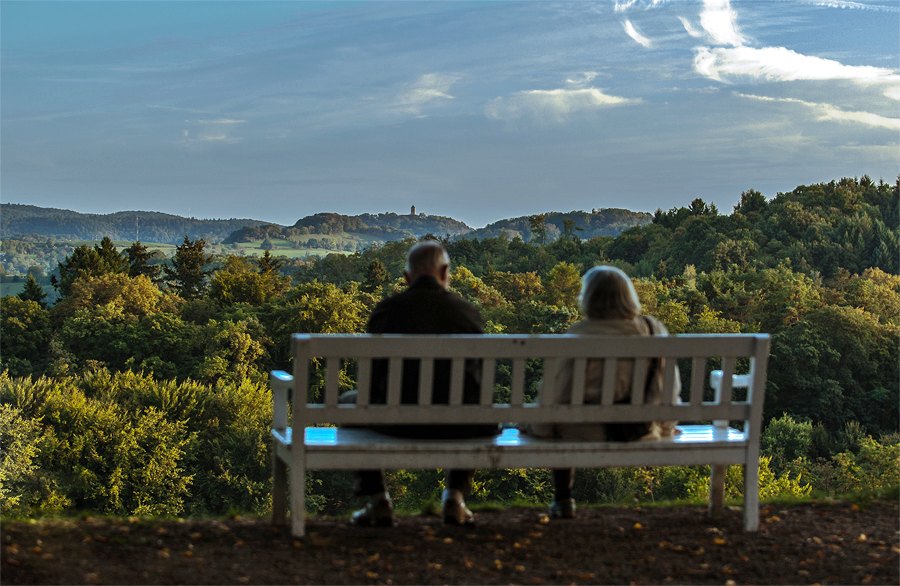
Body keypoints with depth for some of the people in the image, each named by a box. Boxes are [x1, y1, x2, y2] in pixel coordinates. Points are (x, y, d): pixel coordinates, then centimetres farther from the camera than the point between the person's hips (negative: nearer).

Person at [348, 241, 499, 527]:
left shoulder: (386, 310, 1)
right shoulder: (468, 311, 6)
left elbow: (372, 377, 7)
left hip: (401, 422, -2)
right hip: (459, 425, 2)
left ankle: (377, 500, 21)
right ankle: (455, 495, 23)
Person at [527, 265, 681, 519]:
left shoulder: (580, 335, -14)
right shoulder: (654, 330, -5)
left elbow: (554, 389, -8)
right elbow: (670, 386, 3)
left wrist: (539, 426, 10)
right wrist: (666, 426, 20)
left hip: (588, 432, -3)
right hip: (644, 432, 3)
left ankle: (562, 498, 33)